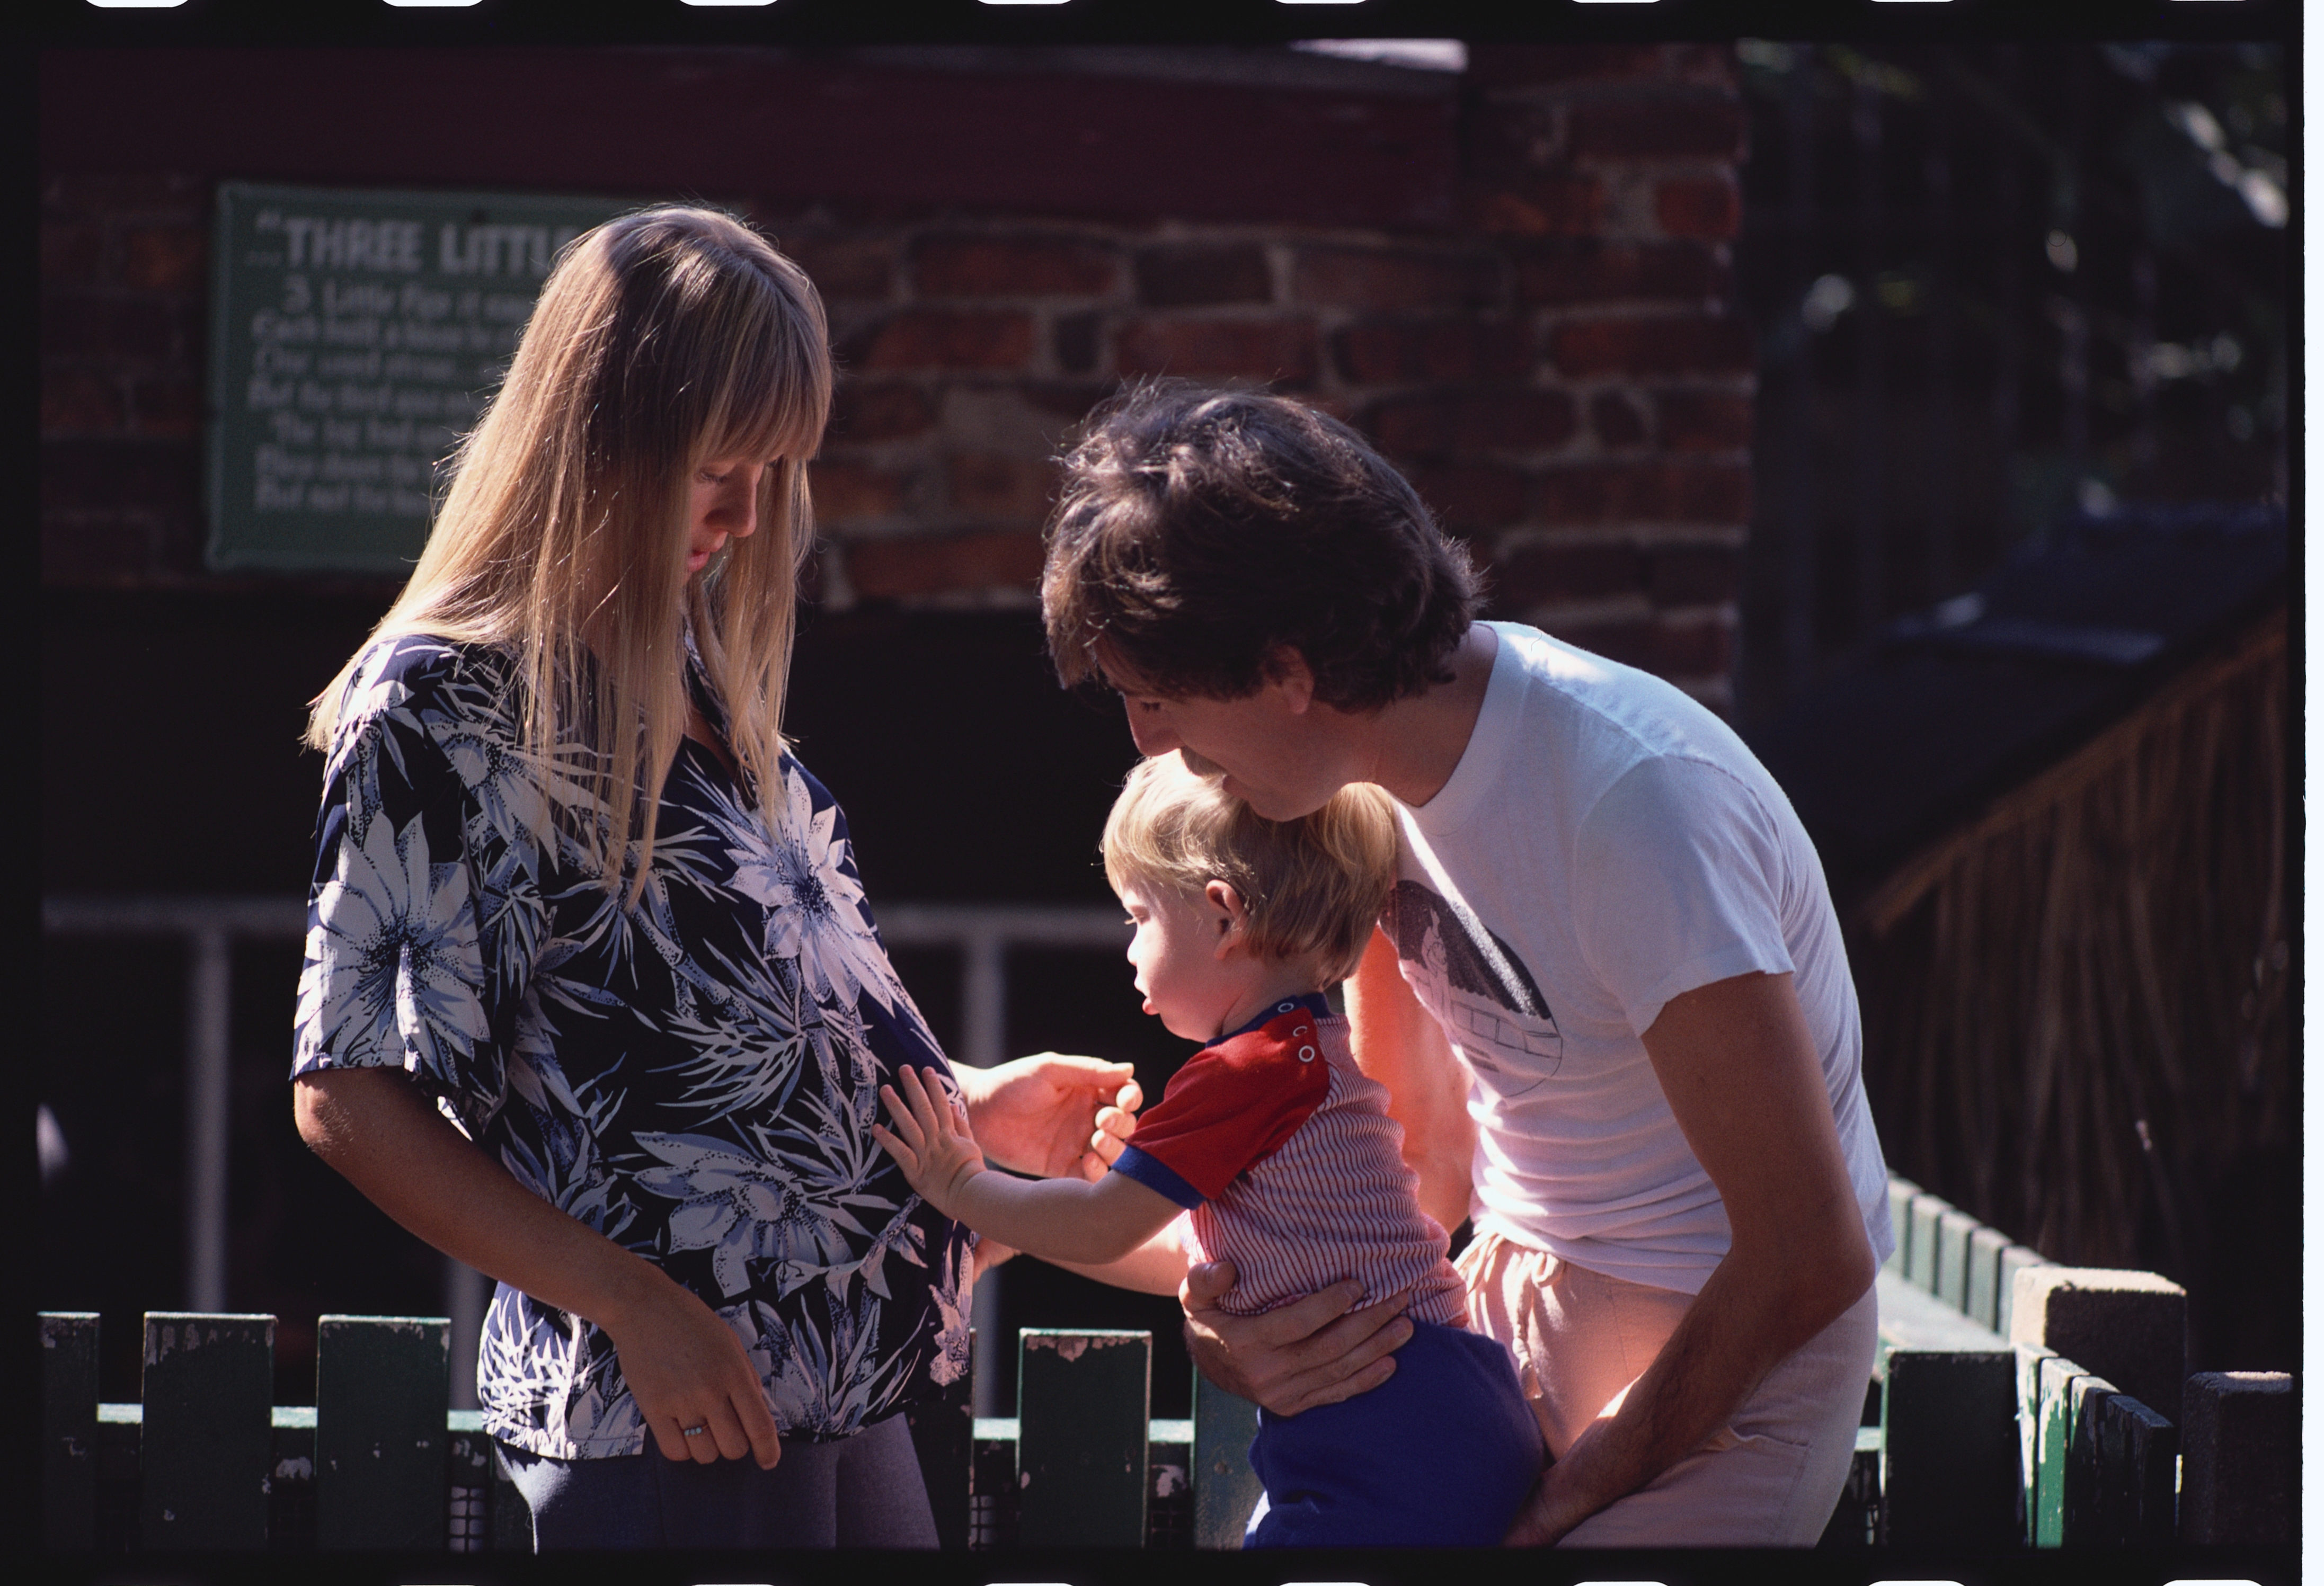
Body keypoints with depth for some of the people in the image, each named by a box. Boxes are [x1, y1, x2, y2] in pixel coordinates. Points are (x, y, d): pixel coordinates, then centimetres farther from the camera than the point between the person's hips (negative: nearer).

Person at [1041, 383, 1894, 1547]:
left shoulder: (1633, 804, -28)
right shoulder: (1378, 763, -4)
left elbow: (1811, 1255, -26)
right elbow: (1422, 1156, 4)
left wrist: (1592, 1482, -15)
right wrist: (1249, 1315, -15)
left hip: (1726, 1358, -7)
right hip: (1517, 1285, 7)